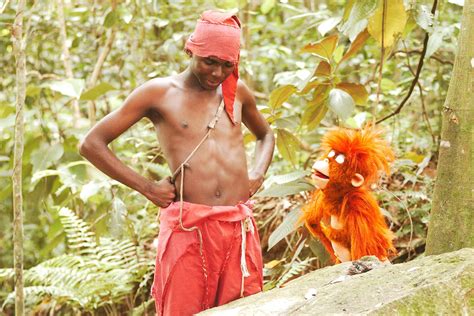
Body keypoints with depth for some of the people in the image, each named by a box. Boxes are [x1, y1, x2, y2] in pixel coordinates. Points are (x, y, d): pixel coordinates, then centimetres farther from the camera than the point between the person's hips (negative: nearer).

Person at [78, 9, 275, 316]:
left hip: (240, 225, 4)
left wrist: (258, 173, 13)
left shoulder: (237, 91, 14)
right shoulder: (159, 92, 1)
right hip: (188, 227, -4)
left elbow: (266, 134, 34)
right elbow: (91, 144, 2)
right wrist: (146, 187, -3)